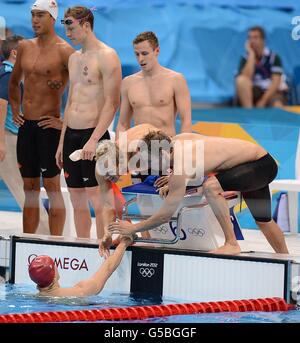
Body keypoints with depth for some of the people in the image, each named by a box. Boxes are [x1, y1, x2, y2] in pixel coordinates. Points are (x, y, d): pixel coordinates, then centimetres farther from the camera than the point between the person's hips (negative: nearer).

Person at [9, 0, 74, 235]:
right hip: (26, 125, 7)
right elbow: (14, 82, 28)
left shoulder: (63, 50, -10)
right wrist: (15, 110, 17)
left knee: (52, 186, -4)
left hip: (49, 126, -6)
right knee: (30, 188, 10)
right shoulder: (25, 47, 11)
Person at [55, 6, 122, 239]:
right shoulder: (74, 58, 17)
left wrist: (94, 140, -22)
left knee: (98, 200, -7)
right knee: (77, 201, 9)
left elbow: (112, 103, -15)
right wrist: (62, 142, 19)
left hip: (92, 135, -8)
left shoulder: (106, 56, -9)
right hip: (71, 135, 8)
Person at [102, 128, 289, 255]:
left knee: (211, 186, -32)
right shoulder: (177, 141, -7)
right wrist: (172, 185, 7)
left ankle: (232, 244, -23)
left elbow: (165, 215, -24)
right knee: (263, 220, 24)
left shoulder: (181, 169, -30)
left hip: (262, 165, -10)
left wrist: (133, 228, -15)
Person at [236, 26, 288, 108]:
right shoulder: (246, 59, -1)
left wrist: (263, 101, -25)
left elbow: (276, 83, -14)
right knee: (241, 80, -28)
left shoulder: (274, 57, -6)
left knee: (277, 106, -39)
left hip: (274, 91, -3)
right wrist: (251, 55, -17)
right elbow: (246, 78, -20)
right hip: (256, 92, 3)